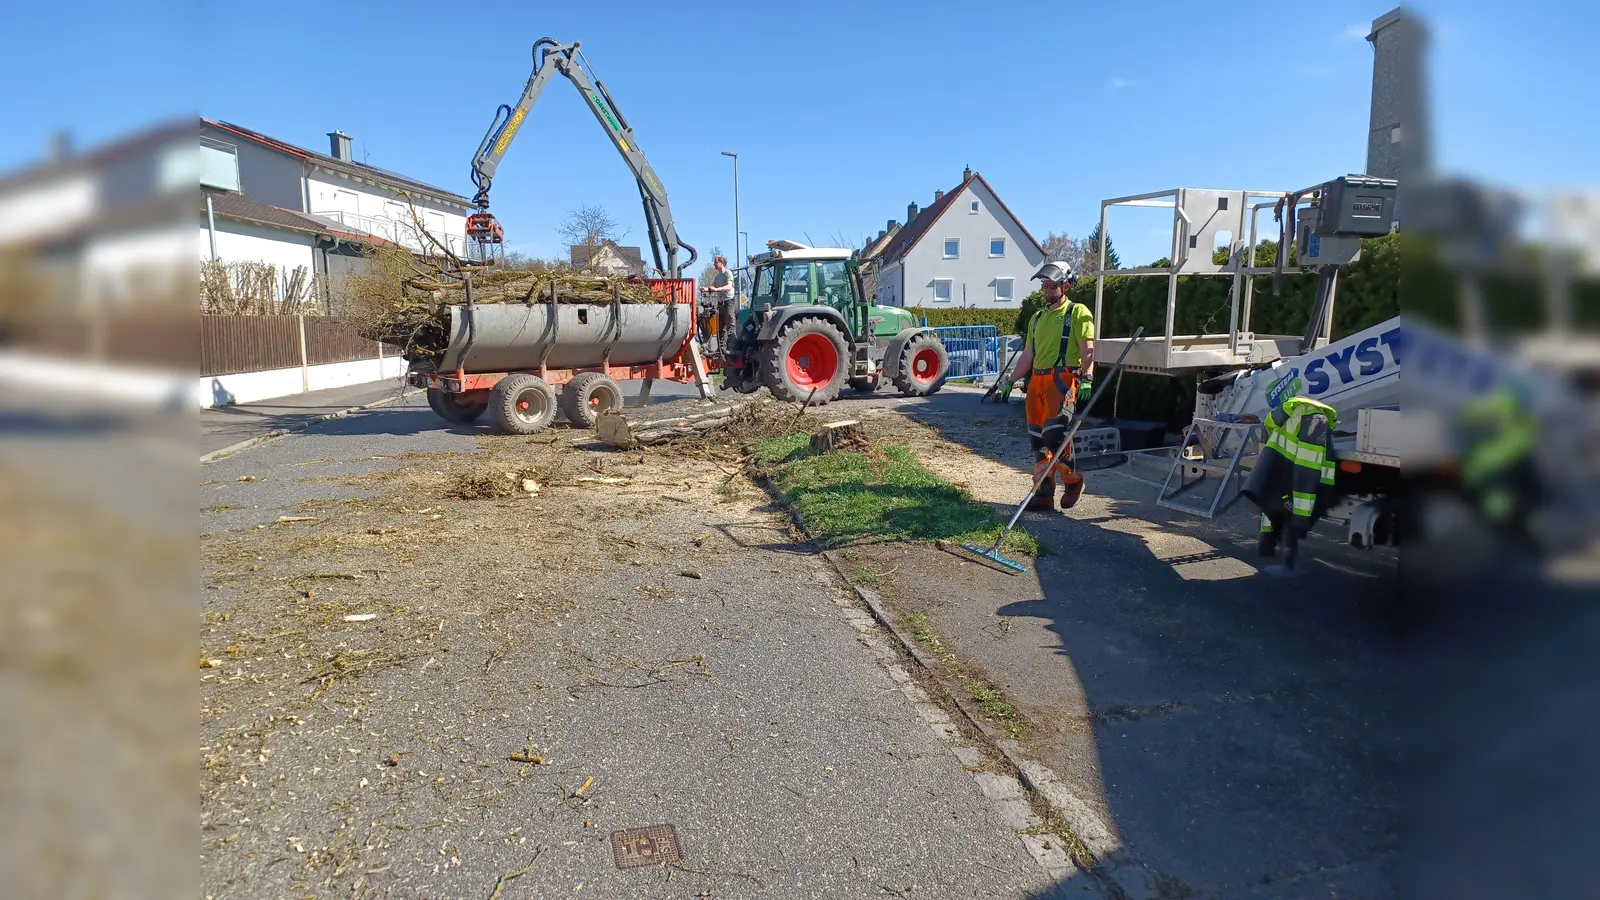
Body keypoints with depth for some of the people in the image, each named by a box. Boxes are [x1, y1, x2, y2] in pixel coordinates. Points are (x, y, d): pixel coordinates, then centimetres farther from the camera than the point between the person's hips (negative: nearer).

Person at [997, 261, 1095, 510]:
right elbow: (1027, 355, 22)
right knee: (1038, 439, 5)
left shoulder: (1077, 312, 1)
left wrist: (1086, 378, -21)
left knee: (1054, 433, -17)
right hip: (1036, 380, 7)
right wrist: (1010, 381, 15)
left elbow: (1087, 350, -7)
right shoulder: (1037, 318, 21)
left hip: (1062, 380, -7)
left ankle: (1073, 480, 5)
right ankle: (1044, 493, 11)